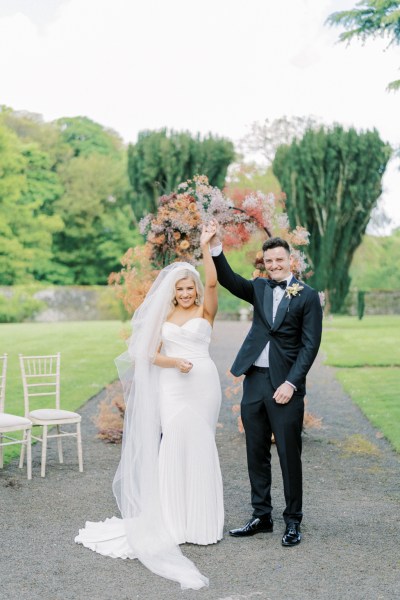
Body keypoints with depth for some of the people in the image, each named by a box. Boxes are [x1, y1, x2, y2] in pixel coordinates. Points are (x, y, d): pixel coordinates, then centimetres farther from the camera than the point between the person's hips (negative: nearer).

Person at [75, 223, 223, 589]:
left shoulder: (206, 311, 4)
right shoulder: (163, 316, 10)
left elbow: (212, 282, -14)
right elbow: (152, 355, 4)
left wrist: (206, 246, -22)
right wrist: (175, 362, -15)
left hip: (202, 384, -1)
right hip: (171, 387, 1)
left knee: (199, 447, 2)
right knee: (174, 445, -6)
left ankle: (201, 518, 13)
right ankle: (174, 518, 2)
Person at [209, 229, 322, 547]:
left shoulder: (308, 296, -2)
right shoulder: (260, 288, 11)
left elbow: (310, 345, -6)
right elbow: (229, 280, -3)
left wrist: (291, 383, -14)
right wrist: (215, 245, -17)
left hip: (285, 385, -5)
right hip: (254, 381, 5)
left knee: (289, 456, 3)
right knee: (257, 454, 12)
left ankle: (293, 521, 17)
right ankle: (261, 517, 24)